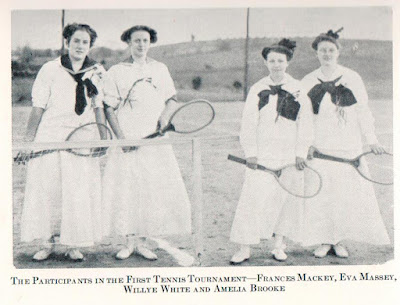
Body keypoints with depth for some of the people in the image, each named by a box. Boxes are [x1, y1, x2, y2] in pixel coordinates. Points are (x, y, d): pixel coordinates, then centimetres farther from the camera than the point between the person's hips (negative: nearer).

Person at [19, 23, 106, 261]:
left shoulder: (97, 73, 6)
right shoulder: (50, 70, -1)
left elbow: (99, 108, 10)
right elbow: (38, 108, 0)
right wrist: (28, 141, -2)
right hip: (50, 139, -1)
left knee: (80, 192, 2)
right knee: (47, 190, 1)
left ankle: (74, 245, 14)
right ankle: (47, 244, 13)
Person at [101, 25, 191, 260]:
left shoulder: (160, 69, 12)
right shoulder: (116, 72, 5)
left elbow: (172, 99, 19)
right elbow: (109, 109, 2)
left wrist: (165, 115, -2)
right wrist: (121, 137, -9)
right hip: (127, 141, -2)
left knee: (156, 190, -3)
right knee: (125, 190, -4)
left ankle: (141, 242, 8)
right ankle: (128, 242, 9)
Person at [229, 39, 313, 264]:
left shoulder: (298, 89, 3)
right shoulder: (257, 89, 6)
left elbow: (305, 123, 2)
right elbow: (249, 122, 4)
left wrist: (301, 153, -4)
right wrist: (250, 152, -3)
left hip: (289, 155, 0)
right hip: (262, 155, 0)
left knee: (287, 198, 4)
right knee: (253, 198, -5)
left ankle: (280, 245, 18)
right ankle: (245, 249, 0)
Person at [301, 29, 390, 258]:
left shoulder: (352, 78, 3)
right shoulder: (308, 82, 7)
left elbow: (363, 111, 6)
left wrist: (372, 140, 0)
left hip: (348, 146, -1)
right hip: (319, 148, 1)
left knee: (347, 193, -2)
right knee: (320, 193, -1)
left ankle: (339, 240, 10)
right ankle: (324, 241, 11)